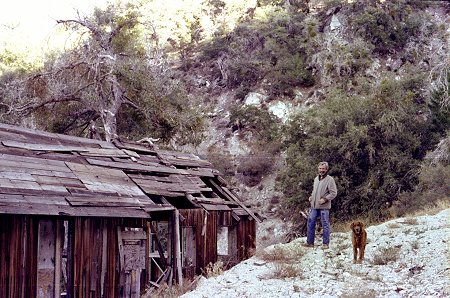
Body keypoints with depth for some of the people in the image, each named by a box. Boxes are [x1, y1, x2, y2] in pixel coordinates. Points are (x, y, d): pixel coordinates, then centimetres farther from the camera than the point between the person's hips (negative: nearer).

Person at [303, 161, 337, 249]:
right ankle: (310, 242, 15)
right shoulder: (316, 178, 14)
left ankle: (326, 243, 9)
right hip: (314, 206, 7)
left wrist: (325, 199, -18)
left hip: (324, 207, -7)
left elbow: (334, 193, -11)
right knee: (311, 223, 7)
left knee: (325, 225, 1)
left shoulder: (330, 179, -8)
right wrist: (311, 196, 10)